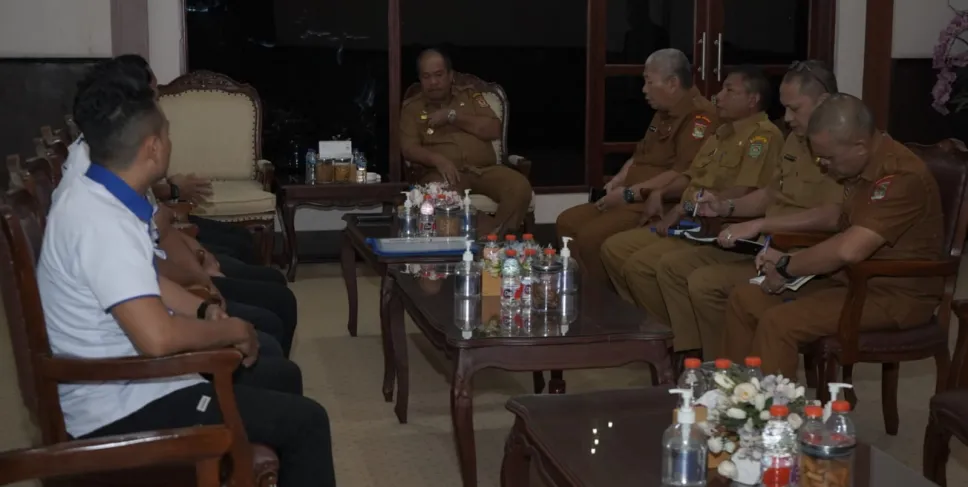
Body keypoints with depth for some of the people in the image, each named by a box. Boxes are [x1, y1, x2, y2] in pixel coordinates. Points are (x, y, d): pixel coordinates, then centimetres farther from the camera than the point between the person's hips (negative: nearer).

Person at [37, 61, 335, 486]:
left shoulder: (95, 197, 4)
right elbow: (157, 337, -35)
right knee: (305, 421, -10)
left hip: (119, 378, 10)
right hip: (119, 408, -10)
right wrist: (232, 330, -18)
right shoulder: (102, 223, -27)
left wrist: (203, 312, 5)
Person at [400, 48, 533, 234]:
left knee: (520, 187, -29)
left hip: (485, 169, 2)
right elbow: (409, 149, 1)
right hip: (445, 172, -2)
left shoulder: (470, 95, 19)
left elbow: (494, 130, 6)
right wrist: (438, 160, -19)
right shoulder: (411, 107, 14)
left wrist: (452, 116, -3)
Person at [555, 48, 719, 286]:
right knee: (568, 221, 5)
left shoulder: (700, 116, -16)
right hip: (632, 200, 11)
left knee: (591, 236, -25)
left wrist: (630, 193, -19)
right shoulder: (664, 113, 18)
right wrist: (619, 179, 8)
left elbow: (683, 175, -25)